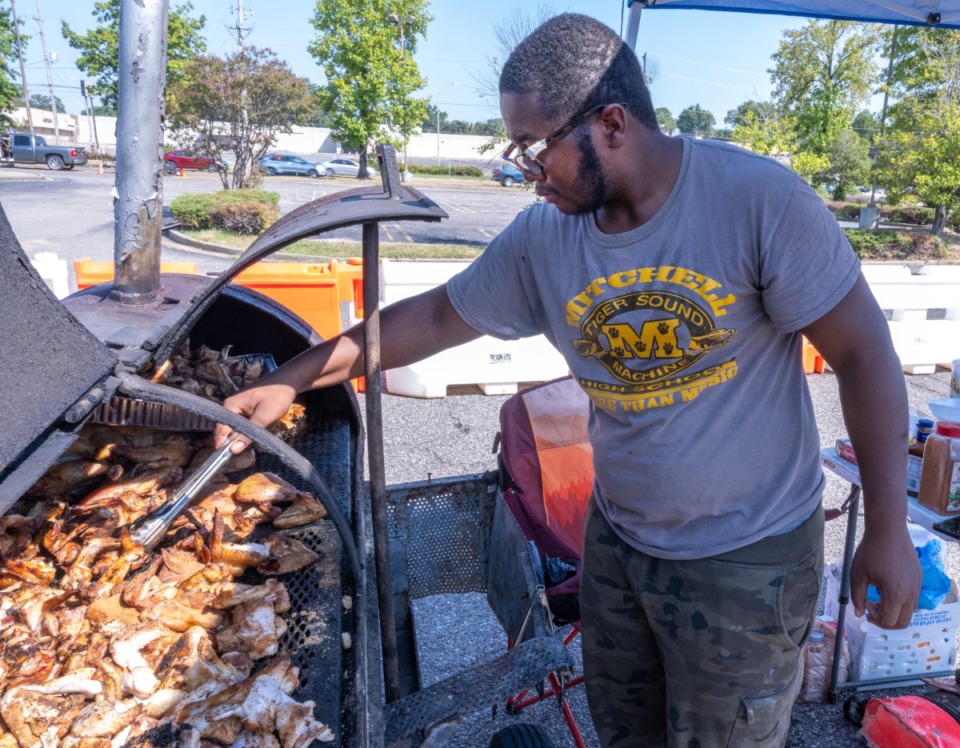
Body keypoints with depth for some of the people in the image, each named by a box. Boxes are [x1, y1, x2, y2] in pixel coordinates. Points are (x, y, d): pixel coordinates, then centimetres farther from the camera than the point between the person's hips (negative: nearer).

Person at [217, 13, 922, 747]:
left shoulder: (759, 199, -20)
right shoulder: (540, 240, -8)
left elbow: (863, 351, -14)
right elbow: (433, 317, 1)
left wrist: (888, 526, -13)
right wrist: (289, 381, 3)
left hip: (747, 560, -4)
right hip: (616, 541, 5)